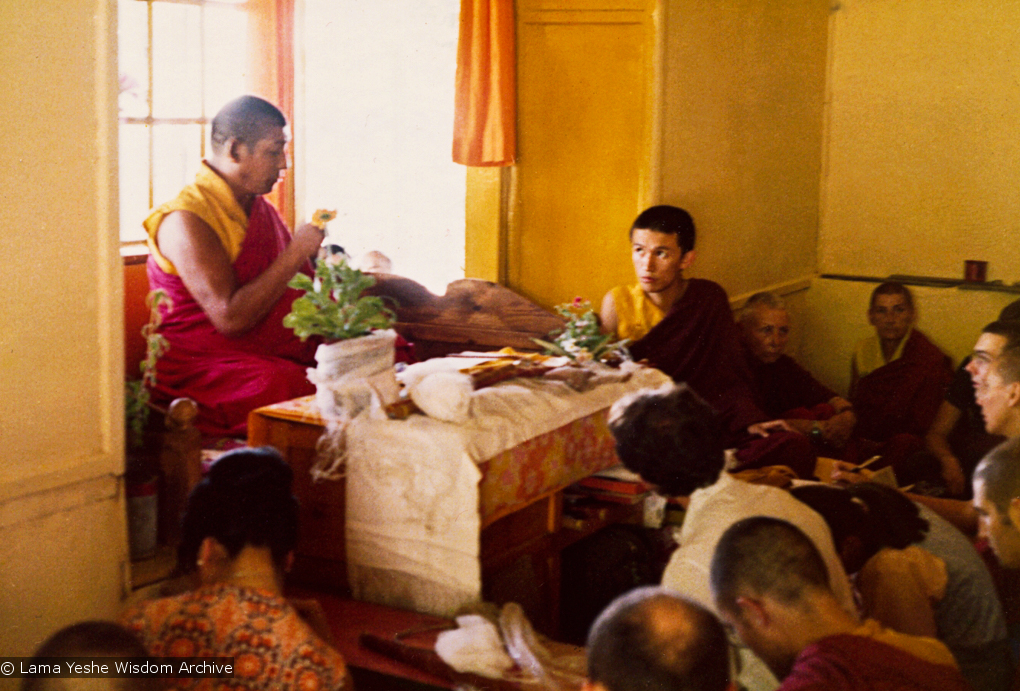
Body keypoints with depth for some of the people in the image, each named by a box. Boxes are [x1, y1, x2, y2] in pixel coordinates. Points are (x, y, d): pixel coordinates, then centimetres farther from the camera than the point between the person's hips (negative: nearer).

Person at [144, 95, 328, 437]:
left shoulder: (261, 208, 18)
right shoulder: (186, 221, -11)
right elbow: (230, 318, -20)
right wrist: (296, 253, -14)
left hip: (287, 353, 8)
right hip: (203, 366, -8)